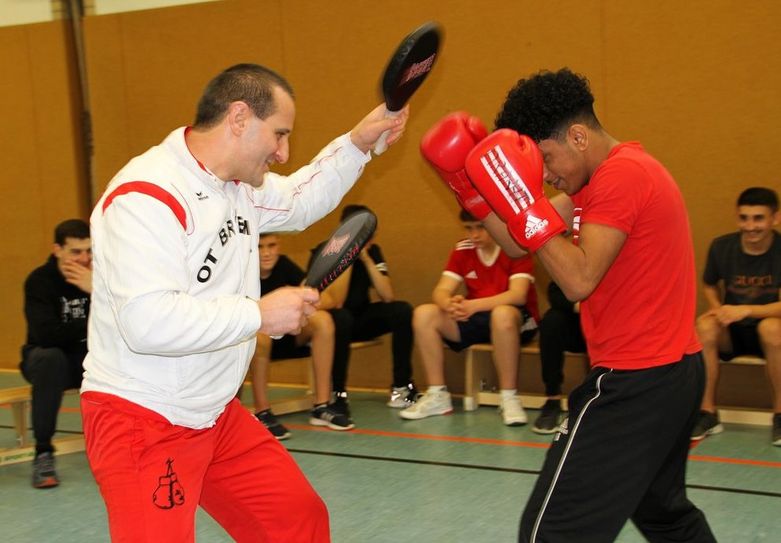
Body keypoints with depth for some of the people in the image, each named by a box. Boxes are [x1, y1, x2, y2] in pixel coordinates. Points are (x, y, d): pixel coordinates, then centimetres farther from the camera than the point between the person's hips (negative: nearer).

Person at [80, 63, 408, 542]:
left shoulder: (240, 184, 5)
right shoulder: (146, 197, -23)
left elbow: (298, 200, 28)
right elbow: (148, 321, -33)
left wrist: (359, 143, 16)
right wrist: (261, 313, -24)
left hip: (217, 415, 9)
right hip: (141, 422, -9)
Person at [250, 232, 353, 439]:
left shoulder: (284, 265, -7)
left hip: (282, 338, 5)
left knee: (322, 319, -20)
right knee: (259, 332, -38)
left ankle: (321, 407, -19)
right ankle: (262, 413, -26)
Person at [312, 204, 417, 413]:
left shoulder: (372, 251, -1)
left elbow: (388, 297, -13)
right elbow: (334, 303, -27)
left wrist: (366, 259, -20)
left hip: (361, 320, 5)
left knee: (402, 310, -18)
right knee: (341, 317, -38)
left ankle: (401, 386, -10)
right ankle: (337, 394, -25)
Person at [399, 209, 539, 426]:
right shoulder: (462, 250, 2)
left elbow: (518, 295, -25)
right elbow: (441, 291, -5)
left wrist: (474, 306, -37)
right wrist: (450, 304, -31)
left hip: (518, 321, -5)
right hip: (474, 320, 5)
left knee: (503, 314, -40)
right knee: (424, 314, -15)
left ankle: (509, 398, -28)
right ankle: (437, 396, -9)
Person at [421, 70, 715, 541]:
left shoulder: (620, 175, -17)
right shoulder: (628, 169, 14)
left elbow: (579, 280, -24)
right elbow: (518, 243, 12)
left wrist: (524, 204, -23)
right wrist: (469, 184, 2)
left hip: (635, 382, -11)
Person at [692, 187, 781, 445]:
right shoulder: (721, 247, -7)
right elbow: (709, 286, 11)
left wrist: (746, 310, -32)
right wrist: (719, 309, -9)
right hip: (733, 332, 2)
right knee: (704, 325, -29)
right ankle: (708, 412, -17)